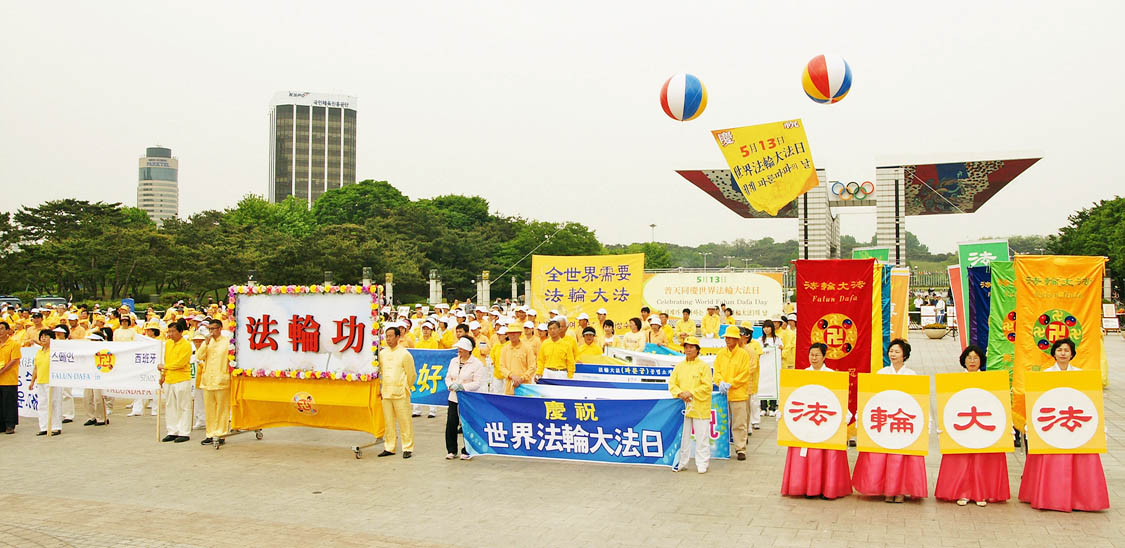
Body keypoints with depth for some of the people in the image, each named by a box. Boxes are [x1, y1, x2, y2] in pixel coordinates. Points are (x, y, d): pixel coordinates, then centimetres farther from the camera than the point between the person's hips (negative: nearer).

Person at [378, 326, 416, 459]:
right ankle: (389, 448, 18)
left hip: (400, 393, -5)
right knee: (388, 422, 9)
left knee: (405, 421, -3)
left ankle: (407, 448, 4)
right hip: (386, 392, 5)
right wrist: (385, 385, 16)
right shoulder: (382, 353, 9)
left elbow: (411, 375, 2)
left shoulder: (404, 354, -5)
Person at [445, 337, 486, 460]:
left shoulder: (477, 364, -7)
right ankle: (451, 450, 14)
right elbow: (448, 377, 14)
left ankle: (467, 451, 14)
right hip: (454, 398, 5)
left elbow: (477, 383, -12)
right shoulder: (454, 361, 11)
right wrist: (451, 385, -7)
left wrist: (462, 387, -20)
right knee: (451, 423, 0)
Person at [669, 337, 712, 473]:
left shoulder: (704, 366, -2)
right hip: (683, 405, 4)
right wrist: (680, 393, -10)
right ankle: (681, 462, 18)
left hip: (700, 407, -4)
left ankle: (702, 464, 8)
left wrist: (691, 393, -16)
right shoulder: (679, 366, 11)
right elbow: (672, 383, 8)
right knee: (683, 435, 9)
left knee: (701, 436, -1)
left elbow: (707, 386, -9)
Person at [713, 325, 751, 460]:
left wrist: (730, 384, -14)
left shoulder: (743, 354, -3)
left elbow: (744, 374, -7)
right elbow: (717, 371, 7)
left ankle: (740, 449, 4)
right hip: (723, 393, 4)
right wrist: (721, 382, -12)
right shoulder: (720, 354, 9)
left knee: (739, 423, -2)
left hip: (738, 394, -4)